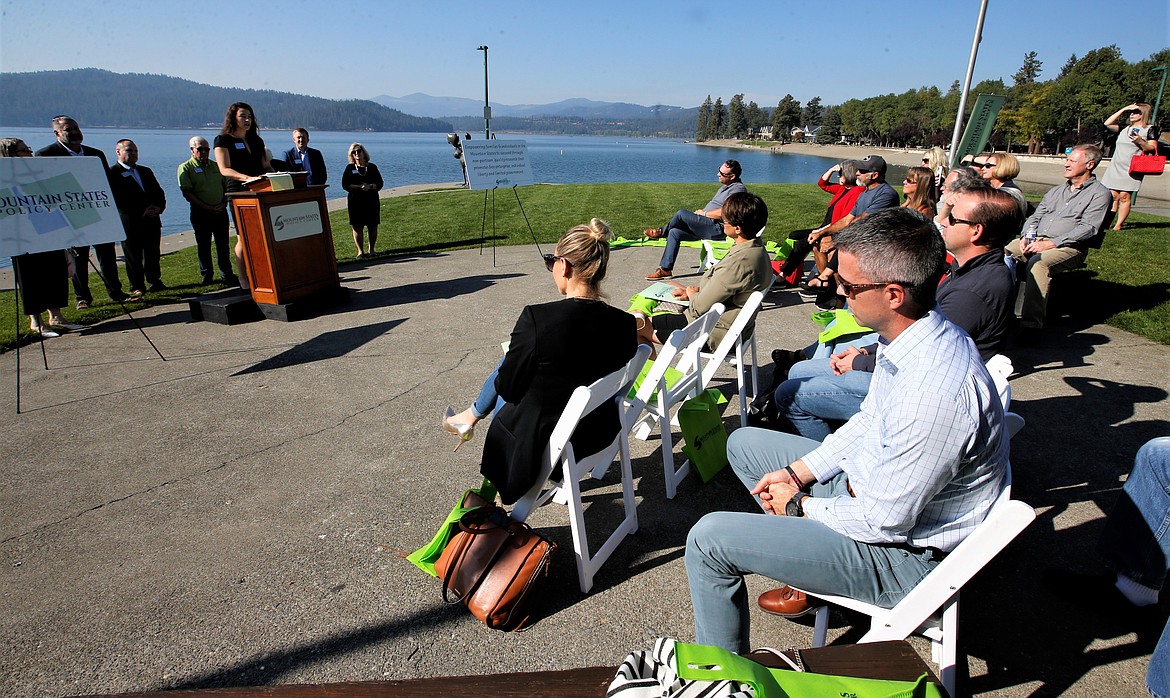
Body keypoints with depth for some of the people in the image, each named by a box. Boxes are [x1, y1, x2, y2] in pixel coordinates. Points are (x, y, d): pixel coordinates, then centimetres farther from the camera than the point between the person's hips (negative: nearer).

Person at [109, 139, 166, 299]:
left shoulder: (146, 171, 18)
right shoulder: (112, 174, -3)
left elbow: (159, 193, 16)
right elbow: (118, 201, -11)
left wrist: (159, 207, -5)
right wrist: (142, 212, -17)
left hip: (152, 221, 5)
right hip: (130, 224, -5)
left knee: (153, 254, 12)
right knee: (133, 256, 1)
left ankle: (154, 280, 26)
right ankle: (137, 287, 8)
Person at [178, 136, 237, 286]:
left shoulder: (216, 166, 13)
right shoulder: (185, 168, -1)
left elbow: (226, 187, 15)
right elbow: (187, 193, -8)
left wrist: (224, 204, -3)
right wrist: (207, 208, -14)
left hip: (220, 211, 3)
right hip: (200, 213, -3)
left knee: (223, 245, 5)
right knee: (203, 245, 5)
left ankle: (226, 275, 11)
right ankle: (206, 276, 14)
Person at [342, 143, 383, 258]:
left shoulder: (372, 167, 9)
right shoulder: (350, 168, 7)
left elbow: (379, 183, 3)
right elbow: (345, 185, -1)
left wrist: (370, 186, -17)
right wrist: (360, 186, -15)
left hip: (372, 201, 1)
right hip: (355, 201, -1)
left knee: (373, 227, 2)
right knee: (357, 227, -4)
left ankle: (371, 249, 16)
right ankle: (360, 251, 4)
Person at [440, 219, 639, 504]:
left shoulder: (536, 318, -28)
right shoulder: (625, 323, -13)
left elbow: (508, 389, -15)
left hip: (543, 442, -5)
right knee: (507, 364, 25)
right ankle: (472, 415, 48)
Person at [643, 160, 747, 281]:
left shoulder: (738, 189, -13)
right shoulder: (725, 186, 19)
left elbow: (723, 213, -23)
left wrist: (704, 213, -9)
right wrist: (701, 211, 8)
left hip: (717, 228, -10)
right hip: (708, 226, 10)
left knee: (681, 214, -20)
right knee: (674, 233, -2)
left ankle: (661, 232, 8)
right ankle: (665, 269, -3)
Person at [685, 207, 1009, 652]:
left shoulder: (934, 389, -36)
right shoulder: (909, 336, -6)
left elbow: (886, 521, -27)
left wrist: (800, 504, -10)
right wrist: (797, 473, 3)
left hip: (906, 553, -9)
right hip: (875, 488, 9)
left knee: (709, 538, -15)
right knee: (744, 444, 17)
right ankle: (807, 565, 20)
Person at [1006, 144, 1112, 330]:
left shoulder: (1100, 194, 4)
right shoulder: (1056, 191, 26)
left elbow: (1088, 229, -9)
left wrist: (1050, 244, -20)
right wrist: (1027, 236, -2)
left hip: (1068, 247, -6)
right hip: (1036, 241, 6)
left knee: (1038, 263, -38)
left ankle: (1031, 324, -40)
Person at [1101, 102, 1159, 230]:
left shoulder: (1149, 130, 5)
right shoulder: (1124, 129, 17)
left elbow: (1152, 149, -1)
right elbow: (1107, 123, 5)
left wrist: (1140, 141, -18)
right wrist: (1123, 109, 6)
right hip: (1115, 167, 4)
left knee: (1124, 196, -10)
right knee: (1113, 195, -2)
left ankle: (1118, 225, -10)